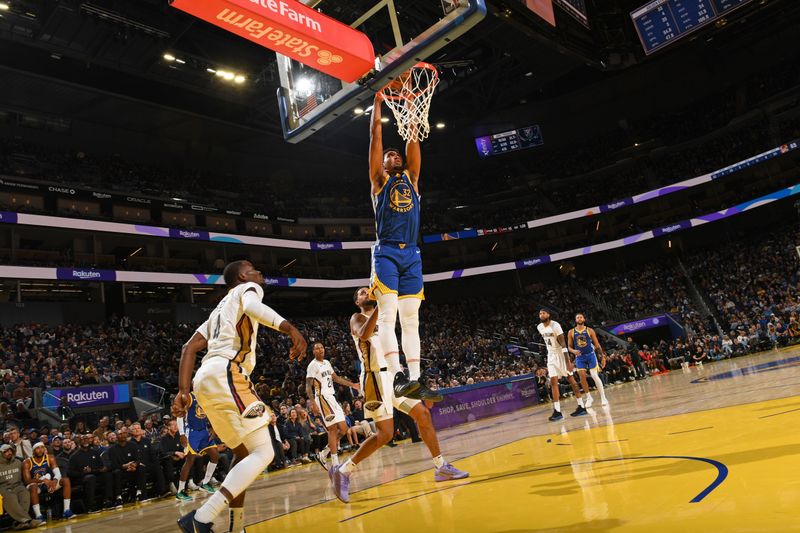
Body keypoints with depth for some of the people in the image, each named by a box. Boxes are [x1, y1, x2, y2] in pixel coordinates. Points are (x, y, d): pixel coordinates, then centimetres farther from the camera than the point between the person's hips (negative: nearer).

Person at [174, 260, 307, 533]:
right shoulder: (247, 288, 9)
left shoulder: (221, 308, 33)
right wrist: (290, 328, -33)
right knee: (263, 452, -11)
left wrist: (183, 391, 16)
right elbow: (252, 306, -18)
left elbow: (189, 348, 24)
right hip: (226, 375, -9)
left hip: (206, 380, 9)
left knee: (243, 454, 20)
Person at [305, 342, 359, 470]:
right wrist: (313, 403, -26)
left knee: (343, 429, 5)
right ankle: (335, 463, -6)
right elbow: (308, 386, -14)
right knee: (333, 429, -11)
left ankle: (323, 454, 16)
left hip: (332, 398, 8)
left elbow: (336, 378, 27)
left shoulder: (327, 363, 15)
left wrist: (352, 385, 24)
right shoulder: (313, 365, -9)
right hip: (322, 399, -8)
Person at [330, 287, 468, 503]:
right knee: (385, 433, -14)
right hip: (376, 378, -8)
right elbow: (364, 335, -26)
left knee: (423, 415, 7)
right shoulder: (357, 318, -1)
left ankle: (440, 467, 15)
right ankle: (343, 471, -4)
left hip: (393, 375, 8)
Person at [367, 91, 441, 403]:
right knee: (388, 316, -16)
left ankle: (415, 380, -2)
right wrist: (378, 101, 13)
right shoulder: (379, 179, 13)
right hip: (386, 252, -4)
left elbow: (413, 140, 19)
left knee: (411, 320, 0)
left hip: (411, 254, 4)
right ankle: (398, 377, -23)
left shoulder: (411, 178, 23)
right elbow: (376, 135, 9)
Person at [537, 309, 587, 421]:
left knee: (570, 378, 0)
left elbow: (563, 343, -24)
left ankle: (581, 407, 9)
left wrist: (568, 361, -29)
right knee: (553, 381, -3)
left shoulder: (555, 325, -19)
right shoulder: (539, 327, 2)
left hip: (561, 353, -6)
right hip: (551, 355, 6)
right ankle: (557, 411, -5)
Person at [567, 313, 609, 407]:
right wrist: (573, 351, -16)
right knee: (582, 377, -4)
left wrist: (602, 354, -4)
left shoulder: (589, 330, -1)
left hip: (590, 355, -2)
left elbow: (597, 344, 3)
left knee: (595, 376, -9)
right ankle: (589, 398, 11)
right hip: (579, 357, 2)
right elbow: (569, 346, 6)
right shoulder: (571, 332, 2)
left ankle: (603, 397, 1)